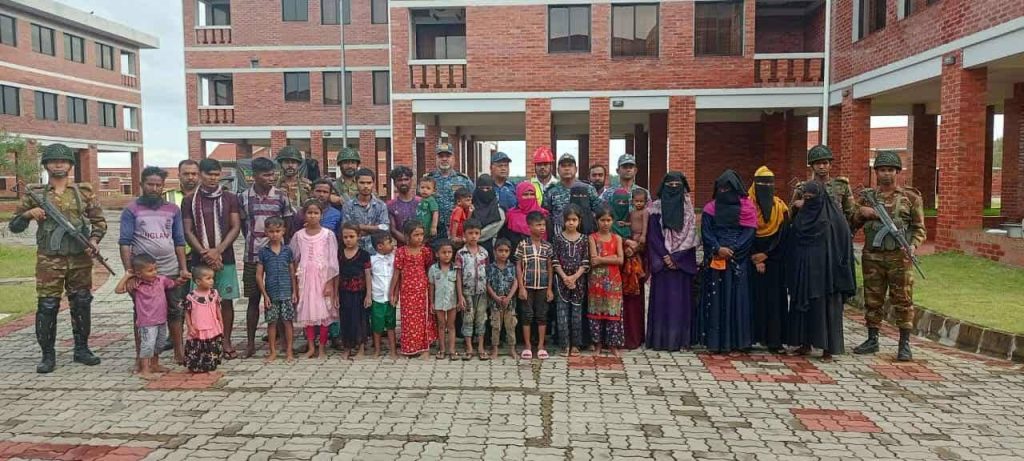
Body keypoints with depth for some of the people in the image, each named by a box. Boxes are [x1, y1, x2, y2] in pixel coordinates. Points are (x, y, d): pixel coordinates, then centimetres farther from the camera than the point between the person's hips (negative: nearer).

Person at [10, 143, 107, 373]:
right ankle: (47, 354, 11)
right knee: (47, 306, 0)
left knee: (81, 304, 8)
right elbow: (14, 226, 7)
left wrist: (94, 240, -8)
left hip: (80, 260, 1)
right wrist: (28, 213, -12)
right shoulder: (35, 193, 4)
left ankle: (82, 349, 21)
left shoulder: (84, 191, 6)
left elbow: (99, 221, 9)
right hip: (49, 260, -1)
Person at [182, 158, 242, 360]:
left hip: (225, 258, 0)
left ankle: (226, 342, 12)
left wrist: (218, 251, -12)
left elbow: (236, 227, -1)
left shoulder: (230, 198, 5)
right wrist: (205, 253, -12)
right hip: (199, 259, 0)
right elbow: (187, 231, 1)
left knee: (226, 300, 3)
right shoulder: (190, 200, 5)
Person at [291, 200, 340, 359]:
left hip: (323, 277, -2)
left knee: (323, 312, -1)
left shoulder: (328, 234, -2)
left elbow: (332, 261, -4)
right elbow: (293, 259, 9)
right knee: (307, 312, 5)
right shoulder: (299, 235, 6)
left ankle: (322, 347, 9)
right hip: (305, 277, 2)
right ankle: (311, 347, 16)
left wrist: (330, 283, -9)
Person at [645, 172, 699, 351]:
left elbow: (690, 235, 0)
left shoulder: (688, 208, 6)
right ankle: (660, 339, 1)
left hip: (683, 261, 1)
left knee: (681, 298, 0)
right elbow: (653, 235, -2)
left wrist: (675, 257, -9)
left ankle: (679, 339, 4)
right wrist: (665, 257, -11)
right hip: (661, 261, -1)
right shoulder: (656, 208, 4)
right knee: (662, 299, -2)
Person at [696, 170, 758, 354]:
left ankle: (736, 340, 4)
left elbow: (749, 233, -2)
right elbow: (706, 233, 2)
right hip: (714, 260, 1)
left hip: (738, 260, -1)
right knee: (715, 298, -2)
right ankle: (715, 340, 0)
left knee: (737, 297, -1)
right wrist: (718, 249, -14)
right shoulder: (711, 208, 9)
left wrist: (732, 250, -13)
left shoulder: (746, 207, 5)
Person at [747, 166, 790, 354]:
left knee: (775, 299, 0)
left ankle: (774, 339, 3)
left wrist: (765, 255, -8)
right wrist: (756, 259, -10)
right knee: (755, 297, -1)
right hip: (752, 260, -2)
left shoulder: (780, 207, 6)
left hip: (775, 262, 2)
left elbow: (782, 237, 1)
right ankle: (755, 336, 4)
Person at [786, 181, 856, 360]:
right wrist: (793, 268, 10)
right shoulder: (801, 215, 11)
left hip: (824, 269, -6)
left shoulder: (834, 216, -6)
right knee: (802, 305, 7)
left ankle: (828, 347, 4)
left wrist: (840, 268, -15)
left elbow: (843, 243, -9)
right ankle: (805, 343, 15)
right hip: (803, 268, 6)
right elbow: (792, 243, 15)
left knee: (825, 305, -3)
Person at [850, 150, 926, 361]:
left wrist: (913, 245, -12)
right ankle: (872, 340, 19)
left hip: (899, 257, -2)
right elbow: (851, 225, 12)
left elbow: (919, 227, 5)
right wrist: (860, 213, -8)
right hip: (872, 256, 3)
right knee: (872, 300, 9)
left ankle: (905, 344, 7)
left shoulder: (910, 197, 4)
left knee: (902, 300, -1)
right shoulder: (866, 196, 10)